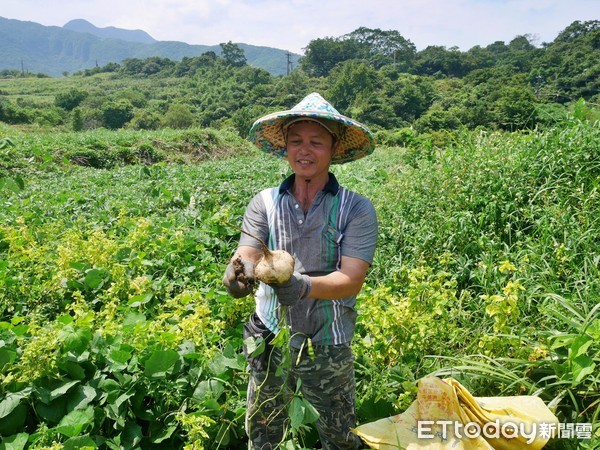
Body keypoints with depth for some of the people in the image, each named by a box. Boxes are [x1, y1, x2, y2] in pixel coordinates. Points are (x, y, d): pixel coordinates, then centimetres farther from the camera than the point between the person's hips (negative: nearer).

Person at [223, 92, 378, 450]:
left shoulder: (356, 209, -12)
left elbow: (352, 280, -19)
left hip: (328, 350, -1)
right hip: (269, 341, 2)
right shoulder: (265, 203, -5)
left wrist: (304, 285, -37)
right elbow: (246, 256, -12)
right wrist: (238, 272, -36)